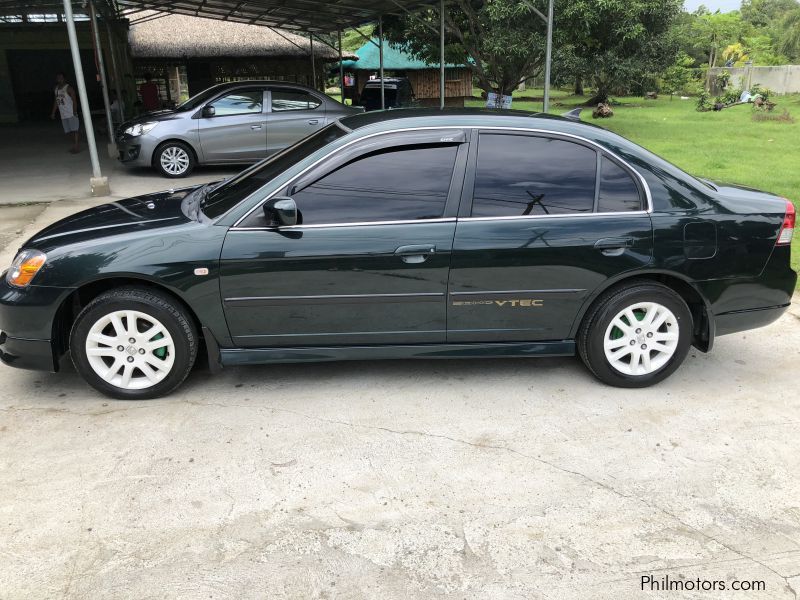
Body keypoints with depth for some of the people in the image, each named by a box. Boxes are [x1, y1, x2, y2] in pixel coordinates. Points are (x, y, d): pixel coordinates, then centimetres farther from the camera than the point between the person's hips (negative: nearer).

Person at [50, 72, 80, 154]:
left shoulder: (68, 88, -7)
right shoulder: (56, 88, 14)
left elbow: (74, 100, -13)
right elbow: (56, 101, 19)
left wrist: (75, 111, -22)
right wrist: (53, 112, 16)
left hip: (71, 114, -7)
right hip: (63, 115, 7)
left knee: (74, 130, -9)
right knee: (69, 131, 8)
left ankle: (76, 147, -10)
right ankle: (74, 146, 16)